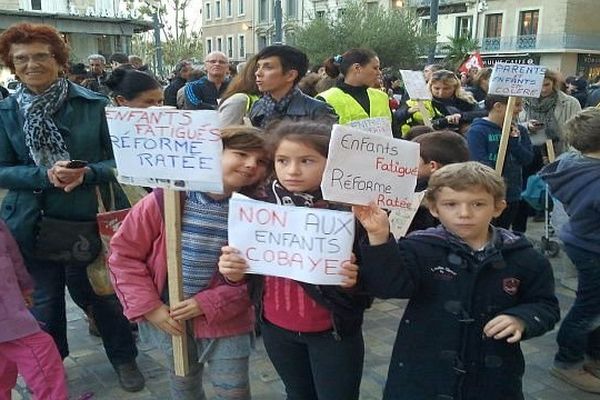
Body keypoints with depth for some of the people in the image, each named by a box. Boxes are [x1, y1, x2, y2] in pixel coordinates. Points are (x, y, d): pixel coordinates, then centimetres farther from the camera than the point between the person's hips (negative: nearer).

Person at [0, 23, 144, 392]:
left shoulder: (92, 104, -6)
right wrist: (45, 174, -20)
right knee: (44, 300, 18)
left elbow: (117, 160, -3)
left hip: (89, 219, -2)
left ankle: (124, 358, 35)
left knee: (101, 292, 12)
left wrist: (86, 173, -23)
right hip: (33, 223, 2)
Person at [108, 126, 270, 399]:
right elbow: (124, 254, -8)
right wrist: (148, 307, -11)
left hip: (225, 319, -1)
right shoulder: (166, 199, -16)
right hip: (167, 317, 1)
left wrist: (208, 304, -19)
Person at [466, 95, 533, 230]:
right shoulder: (476, 131, -12)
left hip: (513, 195, 6)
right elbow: (481, 164, -18)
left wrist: (515, 140, -12)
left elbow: (528, 159, 1)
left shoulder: (519, 131, 8)